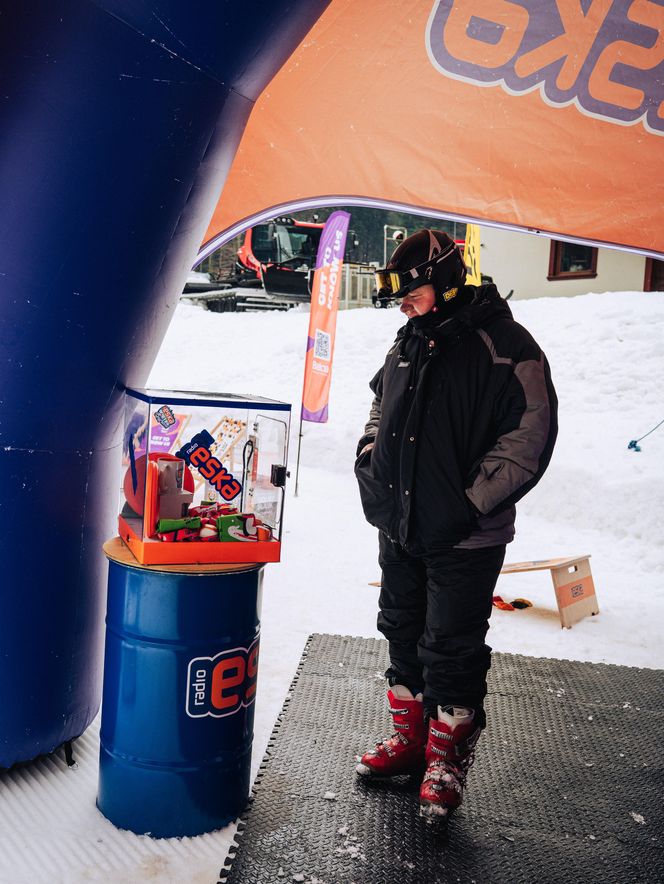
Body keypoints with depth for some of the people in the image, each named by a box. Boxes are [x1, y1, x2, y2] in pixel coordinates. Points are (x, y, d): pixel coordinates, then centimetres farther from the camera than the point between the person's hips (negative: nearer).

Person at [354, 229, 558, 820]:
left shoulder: (506, 347, -14)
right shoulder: (410, 341, 8)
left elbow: (529, 438, -15)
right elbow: (382, 407, 24)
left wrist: (471, 504, -17)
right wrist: (370, 466, 9)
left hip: (464, 539, -7)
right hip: (399, 527, 7)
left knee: (452, 646, 4)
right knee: (404, 633, 18)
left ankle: (449, 758, 24)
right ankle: (410, 737, 37)